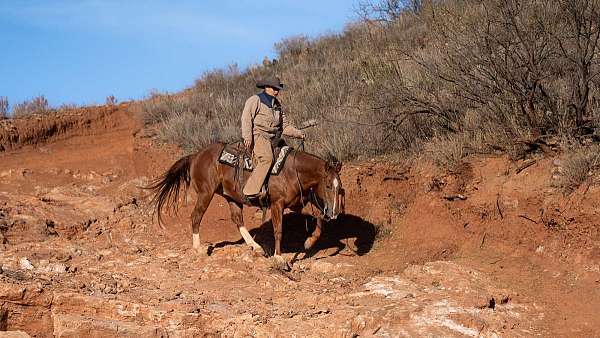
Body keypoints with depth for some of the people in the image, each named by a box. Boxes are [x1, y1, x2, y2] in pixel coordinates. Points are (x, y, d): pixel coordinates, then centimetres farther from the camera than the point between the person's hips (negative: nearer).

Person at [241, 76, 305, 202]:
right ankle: (250, 192, -35)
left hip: (272, 139, 9)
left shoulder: (277, 105, 24)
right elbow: (246, 118, -9)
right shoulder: (255, 100, 1)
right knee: (267, 158, -30)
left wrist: (298, 133, 6)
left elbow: (285, 126, 23)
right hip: (257, 135, -9)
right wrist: (247, 137, -21)